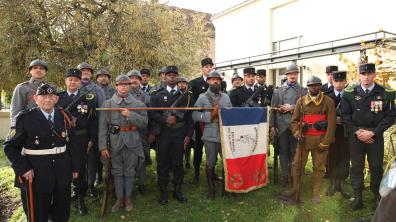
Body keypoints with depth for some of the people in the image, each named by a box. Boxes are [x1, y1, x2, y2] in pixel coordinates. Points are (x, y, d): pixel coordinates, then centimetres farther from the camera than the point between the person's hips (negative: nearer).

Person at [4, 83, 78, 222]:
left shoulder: (64, 117, 3)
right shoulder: (25, 118, -8)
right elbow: (10, 146, -4)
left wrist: (73, 167, 8)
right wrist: (23, 168, -14)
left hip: (62, 174, 3)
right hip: (36, 176, -3)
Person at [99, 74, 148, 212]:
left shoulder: (138, 104, 4)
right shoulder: (107, 104, 3)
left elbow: (144, 123, -2)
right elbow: (102, 127, -1)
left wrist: (130, 115, -15)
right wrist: (103, 147, -6)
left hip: (132, 143, 0)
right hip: (115, 143, 0)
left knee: (130, 172, 10)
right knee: (117, 171, 11)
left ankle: (128, 198, 27)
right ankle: (119, 199, 26)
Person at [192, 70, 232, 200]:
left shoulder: (226, 97, 12)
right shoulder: (202, 97, 1)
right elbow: (195, 115, -6)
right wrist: (210, 115, -15)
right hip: (210, 135, -3)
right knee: (211, 163, 7)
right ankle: (211, 189, 24)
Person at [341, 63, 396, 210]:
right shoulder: (350, 93, 0)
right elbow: (345, 115, 1)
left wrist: (373, 132, -12)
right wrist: (357, 131, -9)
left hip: (376, 136, -1)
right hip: (356, 136, 1)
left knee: (376, 167, 9)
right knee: (356, 166, 6)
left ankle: (377, 196, 28)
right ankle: (358, 197, 19)